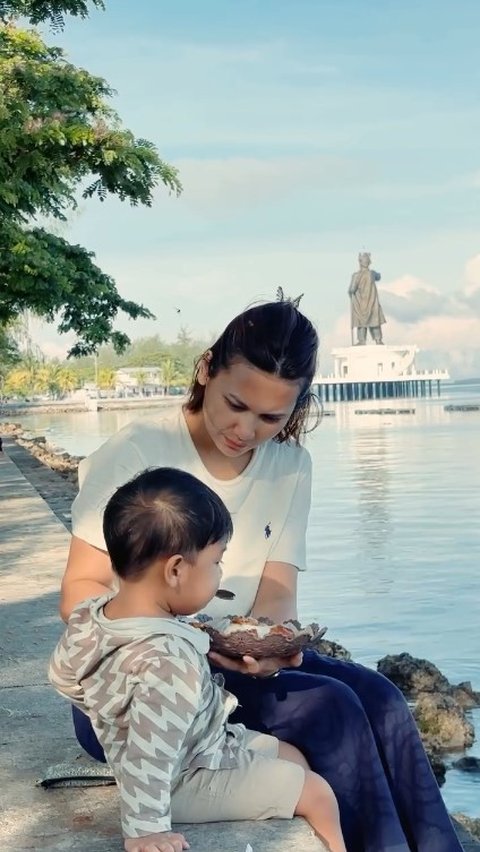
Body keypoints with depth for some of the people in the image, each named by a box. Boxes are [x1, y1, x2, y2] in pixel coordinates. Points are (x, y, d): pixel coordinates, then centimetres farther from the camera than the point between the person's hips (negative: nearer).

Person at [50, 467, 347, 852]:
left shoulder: (92, 617, -12)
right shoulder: (169, 659, -39)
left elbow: (63, 676, 6)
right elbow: (149, 754, -37)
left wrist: (110, 711, 19)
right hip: (190, 780, -9)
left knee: (295, 759, 21)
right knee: (317, 793, 3)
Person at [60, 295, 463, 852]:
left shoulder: (291, 466, 4)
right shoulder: (134, 455, -12)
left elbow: (276, 595, -1)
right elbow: (79, 594, -13)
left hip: (237, 664, 5)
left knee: (380, 700, -19)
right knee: (328, 708, -24)